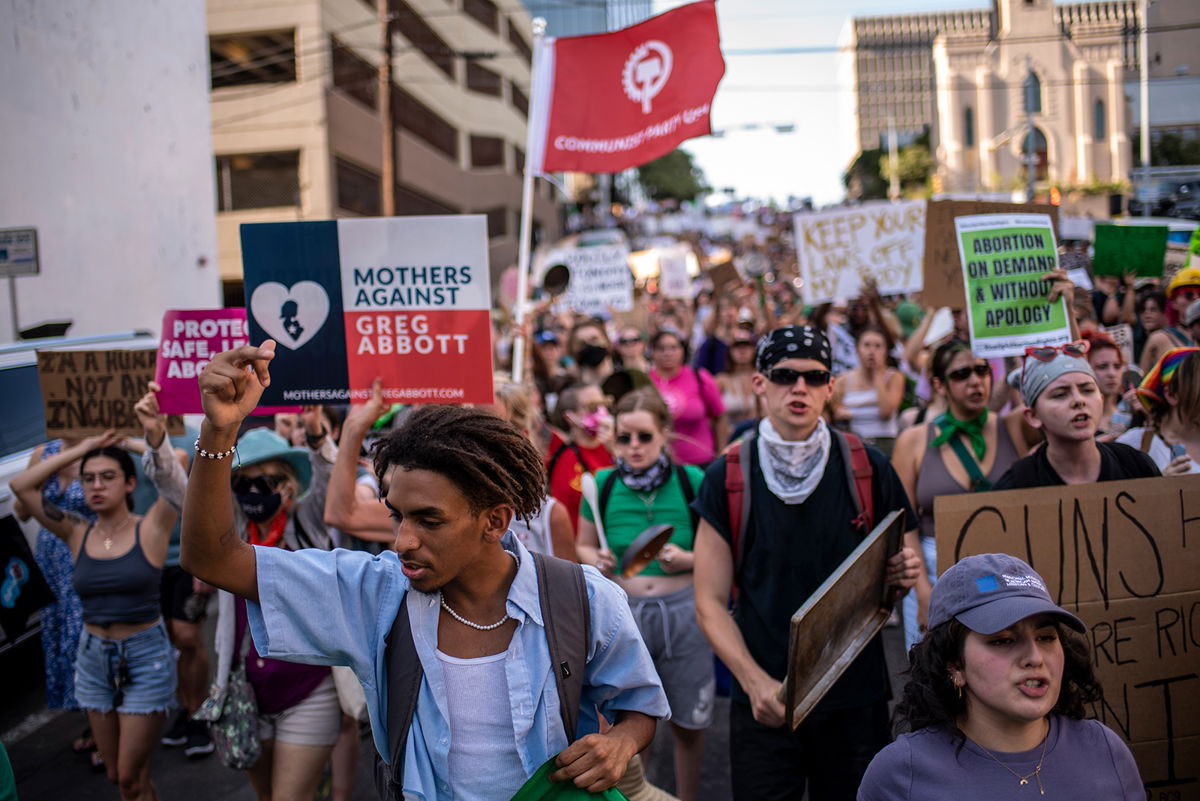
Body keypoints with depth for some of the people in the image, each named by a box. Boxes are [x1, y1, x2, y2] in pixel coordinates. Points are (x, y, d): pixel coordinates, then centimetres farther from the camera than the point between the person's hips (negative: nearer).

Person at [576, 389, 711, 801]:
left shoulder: (691, 481, -6)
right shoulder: (603, 485, -1)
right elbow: (583, 546, 12)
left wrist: (687, 559, -17)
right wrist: (598, 561, -9)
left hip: (682, 610, -1)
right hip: (622, 610, 1)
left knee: (688, 722, 12)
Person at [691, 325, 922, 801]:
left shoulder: (868, 469, 0)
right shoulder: (727, 478, -2)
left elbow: (902, 562, 10)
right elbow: (711, 602, -2)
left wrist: (907, 572, -13)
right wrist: (755, 682, -16)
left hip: (857, 698, 1)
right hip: (765, 702, -1)